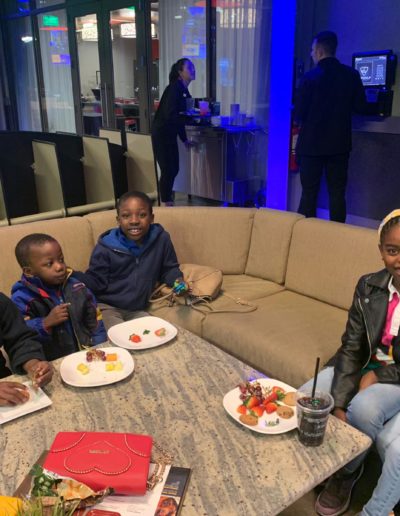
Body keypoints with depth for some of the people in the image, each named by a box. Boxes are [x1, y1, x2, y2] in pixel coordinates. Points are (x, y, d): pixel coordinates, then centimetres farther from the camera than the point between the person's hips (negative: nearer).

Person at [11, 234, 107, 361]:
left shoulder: (76, 287, 7)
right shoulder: (22, 298, -5)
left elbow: (94, 320, 14)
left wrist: (100, 349, 4)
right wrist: (46, 323, -20)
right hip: (52, 364, -5)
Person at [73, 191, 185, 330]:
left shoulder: (161, 239, -6)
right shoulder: (106, 247, -13)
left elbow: (169, 269, 8)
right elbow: (96, 281, -7)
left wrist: (178, 280, -13)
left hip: (138, 310, 4)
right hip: (107, 307, -4)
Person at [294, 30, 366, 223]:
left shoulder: (311, 77, -10)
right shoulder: (351, 75, 0)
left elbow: (299, 114, -11)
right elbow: (360, 106, 5)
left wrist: (299, 119, 11)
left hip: (312, 143, -3)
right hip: (340, 144, 3)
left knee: (309, 193, 5)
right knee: (337, 193, 8)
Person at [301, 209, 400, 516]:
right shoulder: (369, 287, -6)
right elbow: (351, 348, -8)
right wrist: (339, 404, -17)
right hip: (367, 369, 4)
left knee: (363, 407, -32)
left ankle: (348, 471, 2)